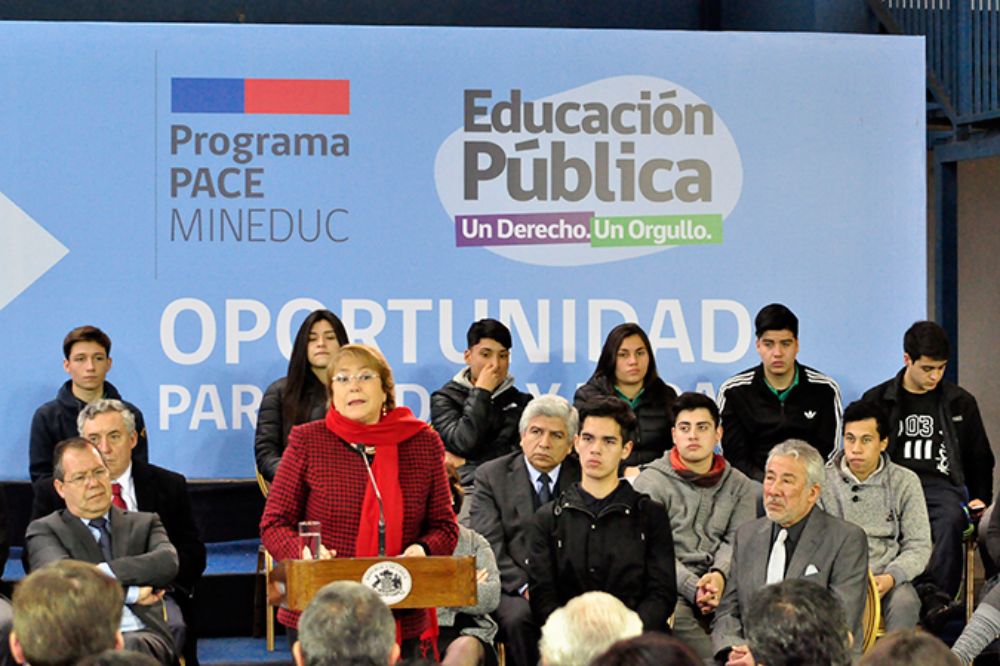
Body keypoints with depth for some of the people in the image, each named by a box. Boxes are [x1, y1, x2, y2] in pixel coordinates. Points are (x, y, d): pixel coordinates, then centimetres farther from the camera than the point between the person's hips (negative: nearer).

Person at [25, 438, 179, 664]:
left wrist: (105, 572, -8)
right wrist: (132, 593, -3)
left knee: (131, 648, -36)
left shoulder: (144, 524, 24)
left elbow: (168, 564, 1)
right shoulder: (44, 531, 15)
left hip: (141, 636, 2)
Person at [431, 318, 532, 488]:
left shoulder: (521, 402, 16)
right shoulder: (444, 398, 9)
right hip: (464, 488, -2)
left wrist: (464, 462, -5)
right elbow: (464, 443, -8)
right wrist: (481, 392, -2)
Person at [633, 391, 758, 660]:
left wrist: (719, 575, -15)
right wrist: (694, 588, -15)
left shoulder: (739, 486, 18)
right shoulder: (652, 482, 7)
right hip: (672, 589, -4)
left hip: (722, 588, 4)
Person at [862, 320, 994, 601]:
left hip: (941, 486, 0)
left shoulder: (960, 403, 18)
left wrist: (980, 499, 13)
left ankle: (935, 591, -49)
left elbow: (980, 457, 26)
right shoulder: (877, 400, 15)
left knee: (951, 520, -37)